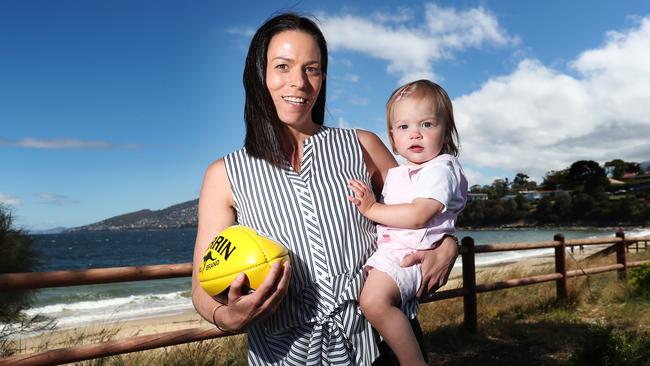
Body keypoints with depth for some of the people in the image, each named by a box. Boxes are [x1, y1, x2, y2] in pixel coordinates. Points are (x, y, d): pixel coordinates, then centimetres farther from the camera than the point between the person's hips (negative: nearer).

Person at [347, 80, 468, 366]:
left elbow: (417, 216, -20)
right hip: (386, 250, 10)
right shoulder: (396, 175, 20)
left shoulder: (441, 169, -9)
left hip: (410, 254, -10)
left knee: (374, 300, -30)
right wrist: (366, 200, 6)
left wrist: (372, 209, -14)